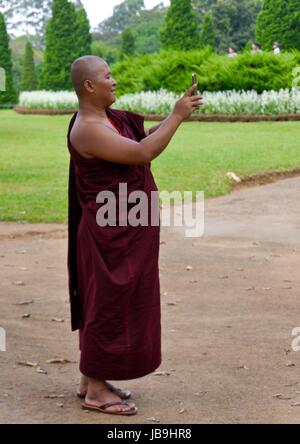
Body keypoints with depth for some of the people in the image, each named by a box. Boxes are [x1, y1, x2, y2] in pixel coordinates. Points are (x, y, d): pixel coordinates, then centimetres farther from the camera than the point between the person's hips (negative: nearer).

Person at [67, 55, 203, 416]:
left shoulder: (108, 117, 9)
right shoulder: (88, 129, -21)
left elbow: (145, 139, 18)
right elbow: (143, 153, -27)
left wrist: (177, 114, 5)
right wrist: (177, 116, -19)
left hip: (121, 229, 10)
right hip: (113, 233, -10)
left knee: (105, 302, 15)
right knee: (111, 304, -3)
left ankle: (91, 379, 25)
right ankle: (96, 391, 7)